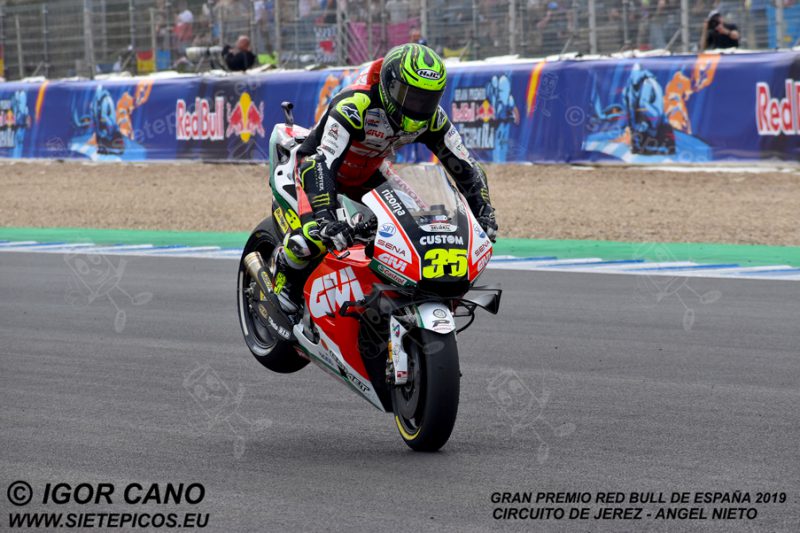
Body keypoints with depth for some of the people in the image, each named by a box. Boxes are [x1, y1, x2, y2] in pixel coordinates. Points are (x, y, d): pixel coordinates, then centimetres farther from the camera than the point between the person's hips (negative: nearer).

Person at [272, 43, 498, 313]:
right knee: (316, 234, -30)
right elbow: (320, 164, -47)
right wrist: (326, 218, -59)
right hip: (322, 167, -6)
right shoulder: (354, 105, -39)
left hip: (369, 173, 6)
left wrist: (483, 209, -26)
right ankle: (284, 275, 1)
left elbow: (464, 165, -11)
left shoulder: (430, 116, -19)